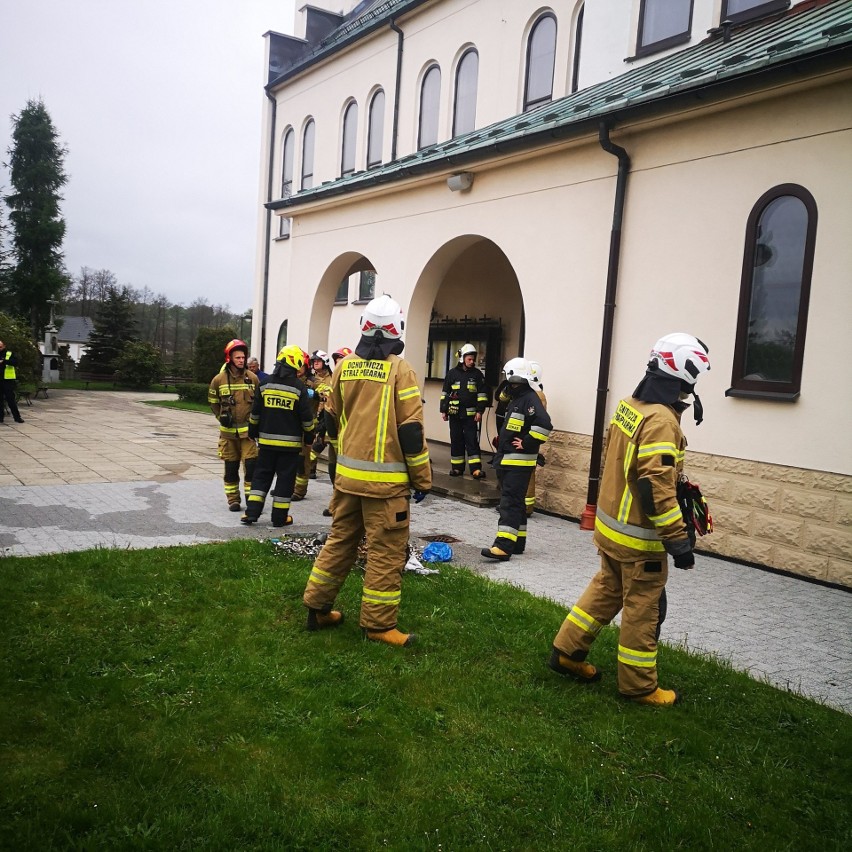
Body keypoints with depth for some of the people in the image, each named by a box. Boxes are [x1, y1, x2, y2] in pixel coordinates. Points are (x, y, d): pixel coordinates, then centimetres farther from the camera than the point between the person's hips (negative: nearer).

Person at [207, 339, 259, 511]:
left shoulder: (252, 378, -1)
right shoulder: (219, 379, -3)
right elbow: (213, 401, 12)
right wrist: (221, 417, 4)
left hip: (248, 430, 0)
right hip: (228, 431, 0)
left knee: (251, 465, -7)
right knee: (231, 468, 8)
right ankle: (233, 500, 19)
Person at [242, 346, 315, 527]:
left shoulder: (265, 384, 2)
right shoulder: (298, 388, -9)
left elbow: (255, 412, 8)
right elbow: (306, 416, -6)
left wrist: (253, 431, 19)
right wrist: (309, 435, 7)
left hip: (266, 440, 3)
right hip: (290, 442, -3)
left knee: (261, 475, 13)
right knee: (285, 478, 4)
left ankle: (252, 512, 8)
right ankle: (280, 517, 8)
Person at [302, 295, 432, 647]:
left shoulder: (344, 367, 6)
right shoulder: (400, 370, -11)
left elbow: (332, 421, 16)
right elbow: (411, 431, -12)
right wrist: (422, 478, -4)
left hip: (347, 473, 6)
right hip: (386, 479, -6)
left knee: (340, 540, 18)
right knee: (386, 552, 4)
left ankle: (317, 608, 26)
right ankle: (378, 624, 11)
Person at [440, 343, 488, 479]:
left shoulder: (477, 374, 2)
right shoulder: (452, 373, 4)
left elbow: (481, 394, 2)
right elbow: (445, 393, 8)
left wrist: (479, 411, -6)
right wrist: (443, 410, 4)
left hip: (470, 413, -2)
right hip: (455, 413, 2)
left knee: (472, 440, -6)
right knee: (456, 440, 7)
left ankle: (476, 468, -9)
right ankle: (457, 467, 16)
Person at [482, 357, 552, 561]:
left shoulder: (531, 399, -13)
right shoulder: (515, 400, 18)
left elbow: (544, 425, -28)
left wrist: (527, 444, -20)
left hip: (519, 462, -10)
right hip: (506, 460, 10)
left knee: (510, 503, -13)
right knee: (515, 502, 15)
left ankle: (503, 546, -17)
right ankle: (518, 542, 24)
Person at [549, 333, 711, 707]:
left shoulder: (628, 405, 3)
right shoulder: (660, 420, -25)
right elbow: (657, 490, -27)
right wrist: (678, 540, -21)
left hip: (610, 523, 9)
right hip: (639, 537, -9)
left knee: (606, 590, 23)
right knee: (643, 609, 7)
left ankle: (567, 652, 32)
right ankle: (638, 686, 22)